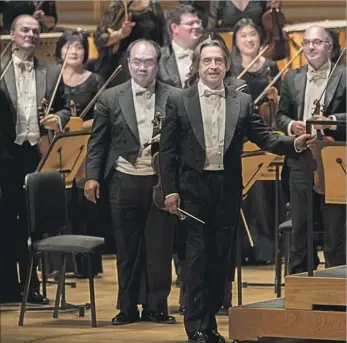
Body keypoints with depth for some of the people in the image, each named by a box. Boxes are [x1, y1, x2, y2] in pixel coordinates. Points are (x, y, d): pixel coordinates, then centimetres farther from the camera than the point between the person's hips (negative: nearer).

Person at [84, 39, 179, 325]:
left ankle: (156, 306, 12)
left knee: (160, 246, 1)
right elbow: (98, 142, 7)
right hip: (125, 181, 1)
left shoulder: (174, 98, 2)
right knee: (127, 247, 7)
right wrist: (92, 176, 0)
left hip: (161, 181, -1)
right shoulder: (111, 98, 5)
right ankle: (128, 307, 15)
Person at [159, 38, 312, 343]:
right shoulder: (179, 102, 1)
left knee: (220, 258, 6)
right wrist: (170, 190, -5)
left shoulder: (242, 102, 7)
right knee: (198, 257, -5)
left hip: (228, 189, 3)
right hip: (194, 188, -2)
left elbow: (264, 137, 2)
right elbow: (168, 151, 1)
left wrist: (295, 143, -15)